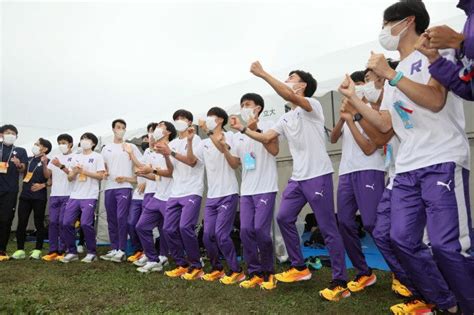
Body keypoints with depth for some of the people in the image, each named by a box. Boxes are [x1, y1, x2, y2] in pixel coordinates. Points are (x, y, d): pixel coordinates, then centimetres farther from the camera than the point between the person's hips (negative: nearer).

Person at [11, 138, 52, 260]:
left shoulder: (47, 161, -2)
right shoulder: (29, 159, 14)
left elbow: (49, 178, -10)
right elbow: (23, 173, 24)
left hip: (39, 197, -5)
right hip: (25, 195, 5)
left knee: (39, 223, 1)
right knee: (21, 223, 4)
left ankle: (37, 250, 9)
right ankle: (20, 250, 12)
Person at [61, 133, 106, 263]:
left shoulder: (97, 156, 2)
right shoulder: (75, 157, 17)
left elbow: (100, 176, -7)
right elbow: (70, 177, 14)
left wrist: (84, 171, -12)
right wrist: (75, 171, -7)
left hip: (90, 196, -6)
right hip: (75, 196, 6)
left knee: (86, 224, -13)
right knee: (67, 223, 0)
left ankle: (92, 253, 3)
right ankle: (72, 252, 14)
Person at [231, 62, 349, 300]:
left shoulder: (313, 105, -6)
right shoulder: (285, 119, 18)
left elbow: (290, 97, -26)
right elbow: (265, 138, 17)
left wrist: (262, 74, -24)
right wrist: (243, 129, 10)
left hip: (318, 176, -8)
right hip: (297, 178, 9)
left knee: (328, 228, -5)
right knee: (284, 218, 10)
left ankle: (340, 283, 6)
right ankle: (299, 268, 24)